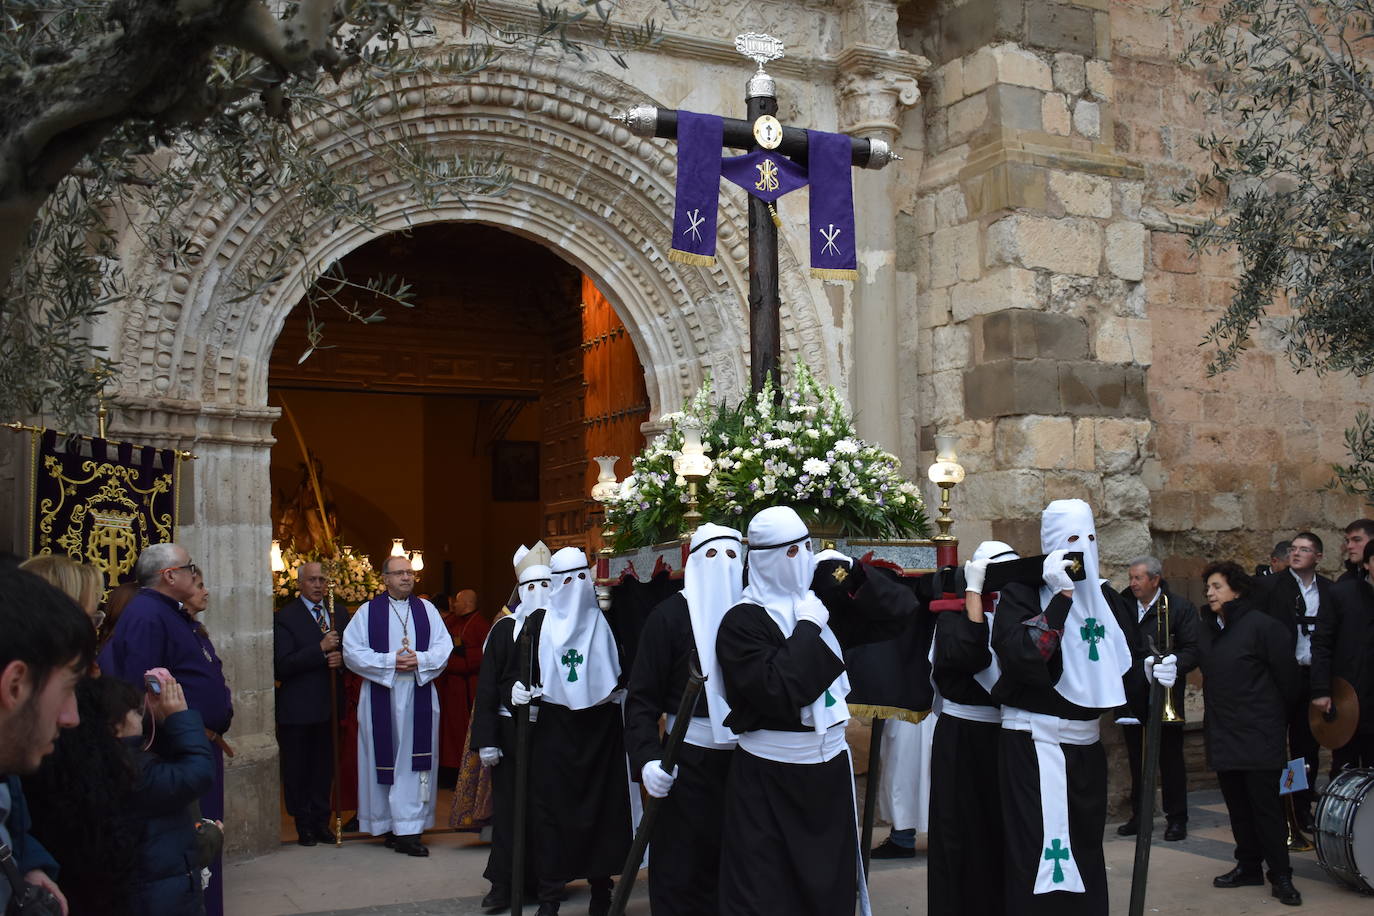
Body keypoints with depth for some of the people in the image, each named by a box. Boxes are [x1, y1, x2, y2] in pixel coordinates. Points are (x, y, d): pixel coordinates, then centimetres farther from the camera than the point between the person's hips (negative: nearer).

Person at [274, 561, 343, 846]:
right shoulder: (286, 617, -6)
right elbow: (281, 666, -15)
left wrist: (341, 659, -6)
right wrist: (321, 649, -20)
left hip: (329, 704, 5)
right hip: (298, 706, -4)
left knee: (325, 767, 10)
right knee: (297, 769, 4)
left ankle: (321, 822, 20)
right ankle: (304, 825, 14)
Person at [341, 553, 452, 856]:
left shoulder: (427, 610, 10)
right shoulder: (367, 612, 4)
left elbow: (444, 647, 5)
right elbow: (352, 651, -3)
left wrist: (420, 660, -14)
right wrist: (389, 661, -13)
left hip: (419, 696, 2)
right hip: (381, 698, -1)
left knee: (415, 760, -2)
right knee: (385, 760, 1)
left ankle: (409, 830, -1)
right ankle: (389, 825, 11)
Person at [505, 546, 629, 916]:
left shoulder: (606, 621, 2)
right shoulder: (538, 623, 0)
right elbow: (511, 673, -1)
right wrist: (514, 689, -21)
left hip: (601, 731, 1)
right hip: (553, 732, -1)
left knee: (603, 807, 6)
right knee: (551, 809, -1)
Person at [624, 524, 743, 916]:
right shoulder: (670, 615, -4)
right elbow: (642, 697, -8)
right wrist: (647, 756, -19)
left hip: (745, 754, 3)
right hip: (689, 754, -3)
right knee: (682, 867, -1)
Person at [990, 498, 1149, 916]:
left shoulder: (1105, 596, 10)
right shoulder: (1022, 591, -8)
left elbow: (1122, 662, 16)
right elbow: (1022, 659, -25)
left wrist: (1148, 671, -6)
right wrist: (1061, 596, -23)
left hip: (1086, 740, 6)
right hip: (1034, 740, -6)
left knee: (1086, 850, 13)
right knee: (1039, 854, -5)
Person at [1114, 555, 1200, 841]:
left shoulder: (1179, 608, -4)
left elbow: (1192, 649, -9)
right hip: (1132, 697, 4)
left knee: (1171, 759, 4)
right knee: (1137, 760, 11)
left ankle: (1176, 818, 14)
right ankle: (1139, 815, 21)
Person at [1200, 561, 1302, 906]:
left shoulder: (1261, 626, -11)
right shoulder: (1208, 628, 10)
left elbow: (1286, 676, -6)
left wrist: (1277, 717, 4)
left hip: (1258, 737, -6)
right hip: (1222, 734, 7)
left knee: (1266, 806, -3)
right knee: (1238, 806, 12)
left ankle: (1281, 876, 6)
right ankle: (1248, 866, 23)